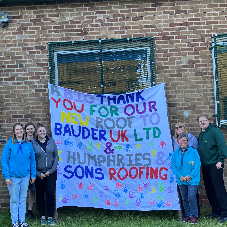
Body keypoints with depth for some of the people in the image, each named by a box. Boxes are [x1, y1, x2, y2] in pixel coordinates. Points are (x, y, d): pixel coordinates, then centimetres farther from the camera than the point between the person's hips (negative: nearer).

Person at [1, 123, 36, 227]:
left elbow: (32, 160, 7)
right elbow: (4, 161, -7)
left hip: (25, 176, 3)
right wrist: (7, 176, -13)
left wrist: (33, 175, 5)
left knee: (23, 199, 11)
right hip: (13, 176, -3)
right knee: (14, 200, 5)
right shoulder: (9, 144, -6)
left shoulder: (28, 144, 3)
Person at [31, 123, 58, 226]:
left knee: (50, 194, -3)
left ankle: (50, 217, 7)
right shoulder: (33, 143, -3)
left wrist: (51, 170, -5)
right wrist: (38, 173, -8)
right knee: (40, 195, 7)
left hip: (51, 172, 1)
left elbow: (56, 156, 3)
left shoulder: (51, 141, 3)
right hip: (39, 173, -1)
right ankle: (43, 217, 18)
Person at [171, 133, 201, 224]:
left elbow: (197, 165, -6)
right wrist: (180, 176, -9)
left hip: (192, 180, -3)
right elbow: (173, 166, 5)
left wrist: (190, 176, -13)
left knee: (191, 198, -9)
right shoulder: (175, 153, 8)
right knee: (185, 198, 10)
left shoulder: (194, 152, -1)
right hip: (181, 180, 3)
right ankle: (187, 215, 22)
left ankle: (194, 216, 3)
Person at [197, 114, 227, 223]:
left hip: (215, 165, -8)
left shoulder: (214, 131, -8)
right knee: (209, 190, 12)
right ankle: (216, 211, 22)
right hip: (205, 166, 8)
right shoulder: (201, 134, 16)